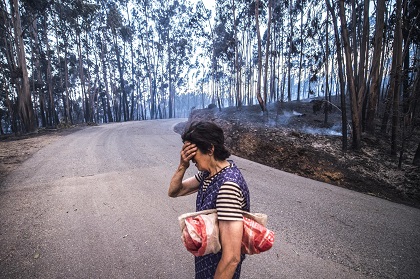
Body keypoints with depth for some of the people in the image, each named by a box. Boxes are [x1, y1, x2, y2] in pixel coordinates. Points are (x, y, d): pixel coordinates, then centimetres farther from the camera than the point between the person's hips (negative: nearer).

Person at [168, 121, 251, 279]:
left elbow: (232, 257, -34)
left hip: (219, 266, -8)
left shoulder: (227, 185, -35)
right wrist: (182, 166, -17)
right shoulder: (209, 172, -6)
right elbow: (174, 192, 1)